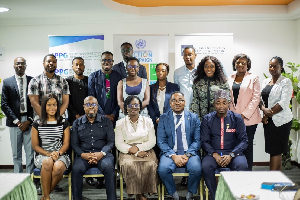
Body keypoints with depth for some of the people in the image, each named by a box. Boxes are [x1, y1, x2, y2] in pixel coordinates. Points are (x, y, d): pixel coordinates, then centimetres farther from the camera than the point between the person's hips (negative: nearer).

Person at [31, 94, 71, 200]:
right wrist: (48, 154, -11)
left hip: (60, 155, 0)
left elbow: (66, 143, 6)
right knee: (48, 162, -37)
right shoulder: (37, 124, 9)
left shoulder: (64, 123, 10)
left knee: (59, 167, -35)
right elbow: (35, 145, 6)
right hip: (42, 155, 0)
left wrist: (58, 153, -16)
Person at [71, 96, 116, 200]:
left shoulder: (106, 121, 12)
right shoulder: (77, 123, 15)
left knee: (108, 167, -33)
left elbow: (111, 141, 5)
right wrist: (82, 154, -12)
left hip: (103, 154, -1)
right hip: (84, 154, 1)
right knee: (76, 168, -31)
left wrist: (101, 153, -13)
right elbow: (74, 143, 9)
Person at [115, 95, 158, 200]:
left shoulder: (148, 121, 14)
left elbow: (152, 141, 7)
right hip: (127, 152, 0)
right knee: (128, 164, -35)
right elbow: (119, 144, 1)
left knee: (150, 165, -33)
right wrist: (136, 153, -12)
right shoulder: (120, 123, 11)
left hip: (146, 151, 1)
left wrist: (138, 147, -11)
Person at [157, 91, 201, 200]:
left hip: (190, 152, 0)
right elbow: (161, 141, 1)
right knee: (163, 169, -30)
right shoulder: (163, 118, 7)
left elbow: (197, 140, 3)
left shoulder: (194, 117, 8)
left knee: (196, 168, -30)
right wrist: (173, 156, -15)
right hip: (170, 153, 0)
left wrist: (187, 155, -13)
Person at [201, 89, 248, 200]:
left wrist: (231, 155, -15)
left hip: (233, 153, 0)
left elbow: (244, 140, 0)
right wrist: (215, 155, -15)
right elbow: (204, 141, 2)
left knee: (242, 165, -32)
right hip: (213, 153, 0)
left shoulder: (237, 118, 5)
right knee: (206, 166, -31)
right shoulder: (207, 119, 6)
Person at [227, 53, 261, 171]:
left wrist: (244, 115, -11)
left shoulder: (253, 78, 4)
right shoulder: (229, 79, 15)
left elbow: (256, 98, -3)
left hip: (248, 118, -3)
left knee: (247, 147, -2)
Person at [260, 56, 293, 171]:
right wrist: (263, 109, -11)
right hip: (268, 121, 6)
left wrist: (267, 115, -13)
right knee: (275, 150, 8)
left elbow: (283, 103, -15)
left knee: (275, 150, -5)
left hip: (280, 120, -6)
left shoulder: (286, 82, -6)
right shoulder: (266, 82, 14)